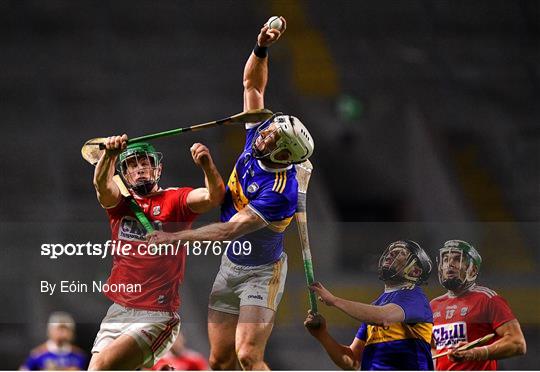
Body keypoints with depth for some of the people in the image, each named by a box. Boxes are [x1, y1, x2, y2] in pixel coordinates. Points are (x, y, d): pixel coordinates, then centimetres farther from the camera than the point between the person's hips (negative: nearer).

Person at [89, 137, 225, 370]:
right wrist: (109, 155, -35)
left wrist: (207, 165, -39)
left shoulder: (174, 200, 1)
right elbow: (103, 185, -13)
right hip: (117, 313, 6)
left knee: (103, 366, -23)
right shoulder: (120, 203, 10)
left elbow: (213, 197, -17)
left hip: (157, 316, -6)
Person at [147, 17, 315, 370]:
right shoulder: (256, 138, -7)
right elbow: (253, 84, 2)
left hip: (261, 271, -8)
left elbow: (232, 229, -27)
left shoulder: (281, 191, -28)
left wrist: (176, 237, -26)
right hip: (229, 265, 8)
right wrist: (261, 49, -15)